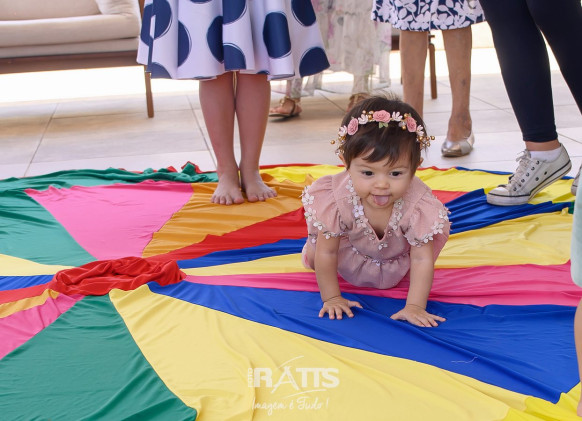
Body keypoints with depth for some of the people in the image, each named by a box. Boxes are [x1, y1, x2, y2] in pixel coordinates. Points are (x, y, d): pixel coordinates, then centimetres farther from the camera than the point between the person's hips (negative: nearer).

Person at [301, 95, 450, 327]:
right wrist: (331, 298, -25)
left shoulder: (420, 205, -42)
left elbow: (422, 260, -35)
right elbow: (326, 254, -28)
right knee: (313, 257, 4)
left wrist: (414, 306, -41)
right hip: (351, 254, 1)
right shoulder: (337, 200, -41)